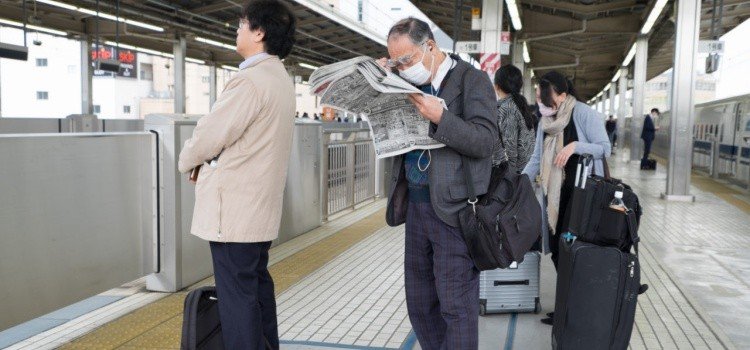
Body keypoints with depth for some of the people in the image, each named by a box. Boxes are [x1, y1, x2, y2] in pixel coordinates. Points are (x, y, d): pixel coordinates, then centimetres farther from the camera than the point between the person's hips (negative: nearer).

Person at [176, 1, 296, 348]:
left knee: (236, 295, -2)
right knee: (258, 286, 18)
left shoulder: (250, 80, -20)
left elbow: (209, 135, -16)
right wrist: (209, 161, 9)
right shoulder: (281, 79, 11)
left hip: (233, 207, -9)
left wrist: (187, 160, 5)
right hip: (261, 204, 10)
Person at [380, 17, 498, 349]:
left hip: (453, 207, -7)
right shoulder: (412, 83, 12)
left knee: (456, 305, -2)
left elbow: (484, 140, -14)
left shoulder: (472, 79, -5)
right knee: (419, 303, 14)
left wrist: (440, 117, -27)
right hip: (415, 204, 7)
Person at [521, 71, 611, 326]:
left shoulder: (584, 114, -10)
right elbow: (537, 158, 11)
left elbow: (605, 148, -10)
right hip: (554, 194, 7)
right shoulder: (545, 120, 11)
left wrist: (575, 145, -23)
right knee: (557, 250, 7)